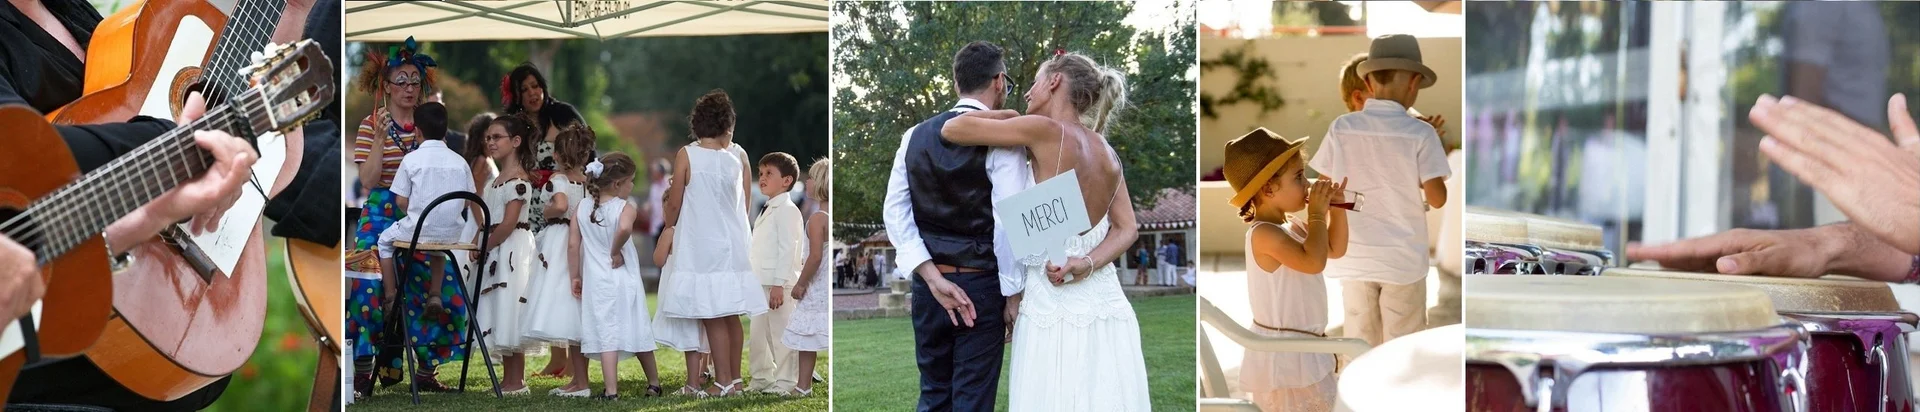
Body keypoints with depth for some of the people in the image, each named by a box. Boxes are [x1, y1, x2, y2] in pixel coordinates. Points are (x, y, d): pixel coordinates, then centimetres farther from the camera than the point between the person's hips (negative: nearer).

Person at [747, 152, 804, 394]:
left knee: (781, 334, -5)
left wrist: (778, 284, -22)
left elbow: (787, 248, -17)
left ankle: (784, 383, 1)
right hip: (762, 284, 10)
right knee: (757, 335, 14)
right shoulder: (768, 211, 19)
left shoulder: (786, 210, -10)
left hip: (779, 285, -10)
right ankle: (761, 379, 24)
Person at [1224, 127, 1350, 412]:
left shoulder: (1291, 226, 7)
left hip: (1302, 346, 10)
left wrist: (1336, 207, 3)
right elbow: (1313, 261, -34)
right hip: (1283, 351, -10)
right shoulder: (1263, 233, -24)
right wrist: (1317, 213, -22)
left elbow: (1336, 250, 16)